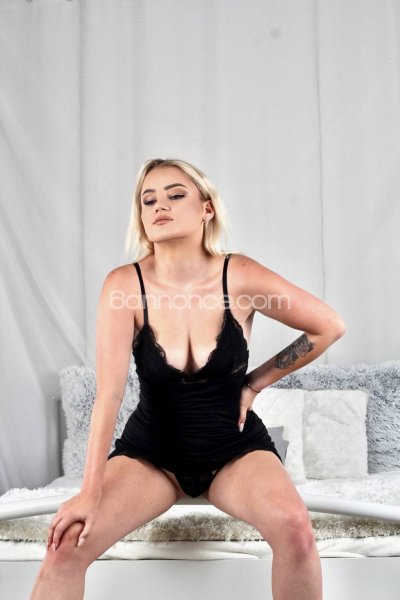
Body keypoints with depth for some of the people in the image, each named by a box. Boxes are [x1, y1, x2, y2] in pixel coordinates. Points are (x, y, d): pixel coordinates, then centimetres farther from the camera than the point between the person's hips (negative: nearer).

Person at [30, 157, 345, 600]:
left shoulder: (240, 277, -15)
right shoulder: (125, 285, -15)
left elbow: (329, 327, -4)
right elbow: (109, 393, -18)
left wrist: (253, 384, -3)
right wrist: (90, 493, -22)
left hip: (235, 447, 0)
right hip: (150, 450, 1)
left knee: (293, 525, -28)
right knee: (67, 543, -20)